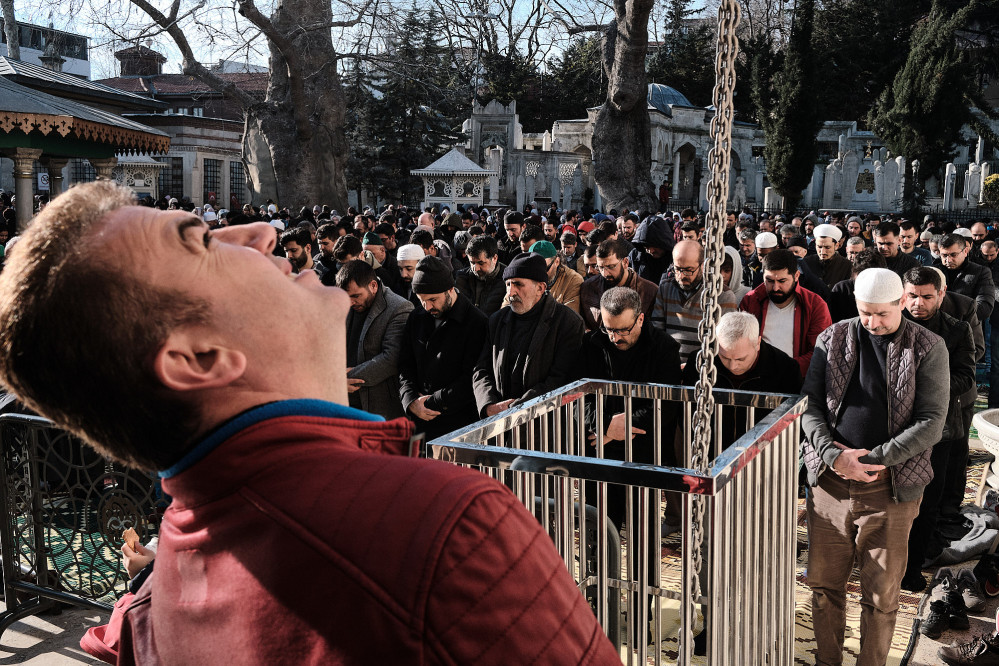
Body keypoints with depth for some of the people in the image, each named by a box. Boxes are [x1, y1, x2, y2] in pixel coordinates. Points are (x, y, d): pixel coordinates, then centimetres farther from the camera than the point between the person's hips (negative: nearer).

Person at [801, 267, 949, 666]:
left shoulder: (928, 348, -1)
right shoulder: (832, 339, 5)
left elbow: (932, 423, -7)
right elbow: (810, 404, 3)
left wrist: (874, 458, -14)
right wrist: (834, 454, -13)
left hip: (889, 487, -2)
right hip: (829, 480, 2)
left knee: (881, 595, 7)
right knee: (825, 584, 12)